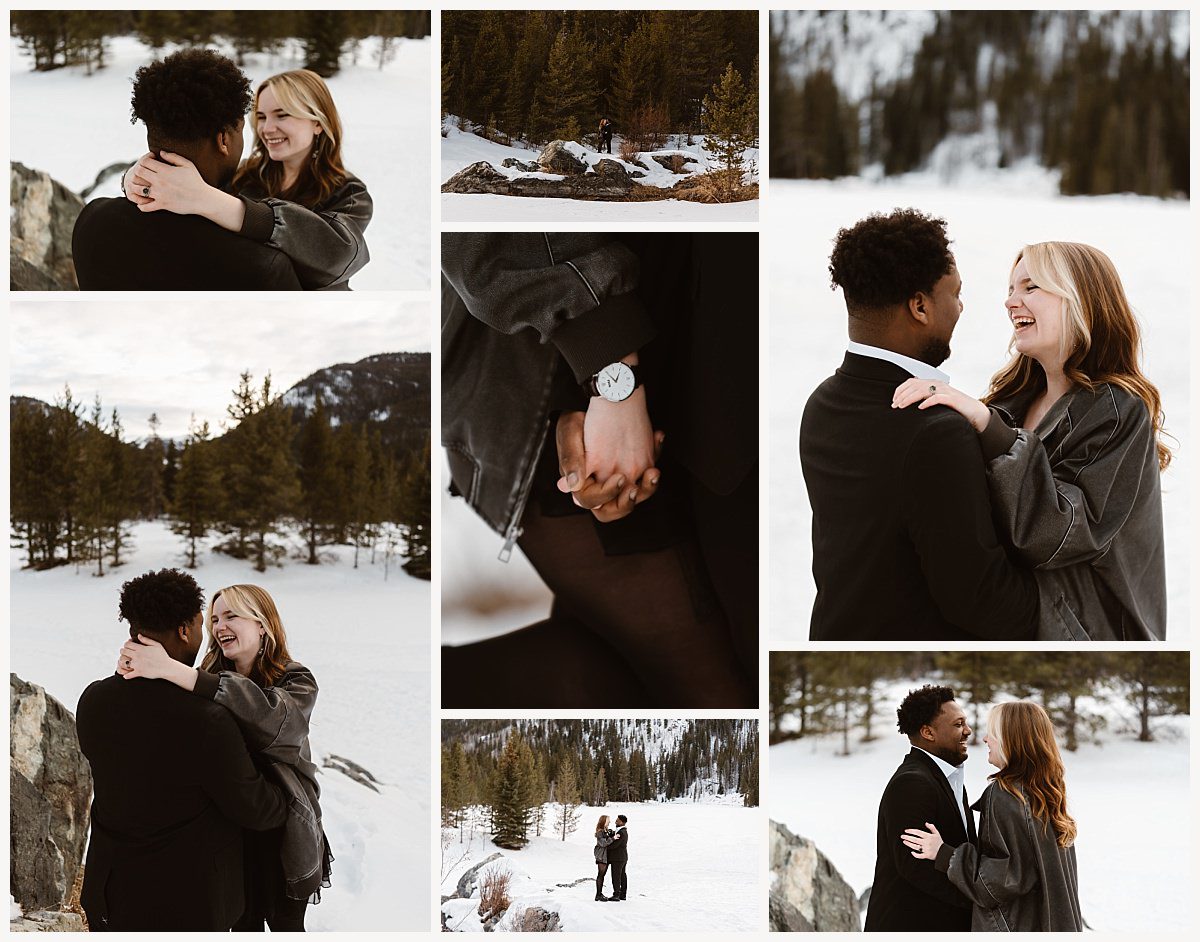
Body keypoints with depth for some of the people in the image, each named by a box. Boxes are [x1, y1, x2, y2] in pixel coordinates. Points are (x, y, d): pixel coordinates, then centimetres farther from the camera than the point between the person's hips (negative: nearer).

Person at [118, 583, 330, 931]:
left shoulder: (295, 683, -14)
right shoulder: (213, 679, -2)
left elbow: (272, 719, -36)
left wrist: (171, 669, -44)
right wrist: (134, 666, -37)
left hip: (279, 834, -3)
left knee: (285, 925, 14)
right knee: (244, 925, 16)